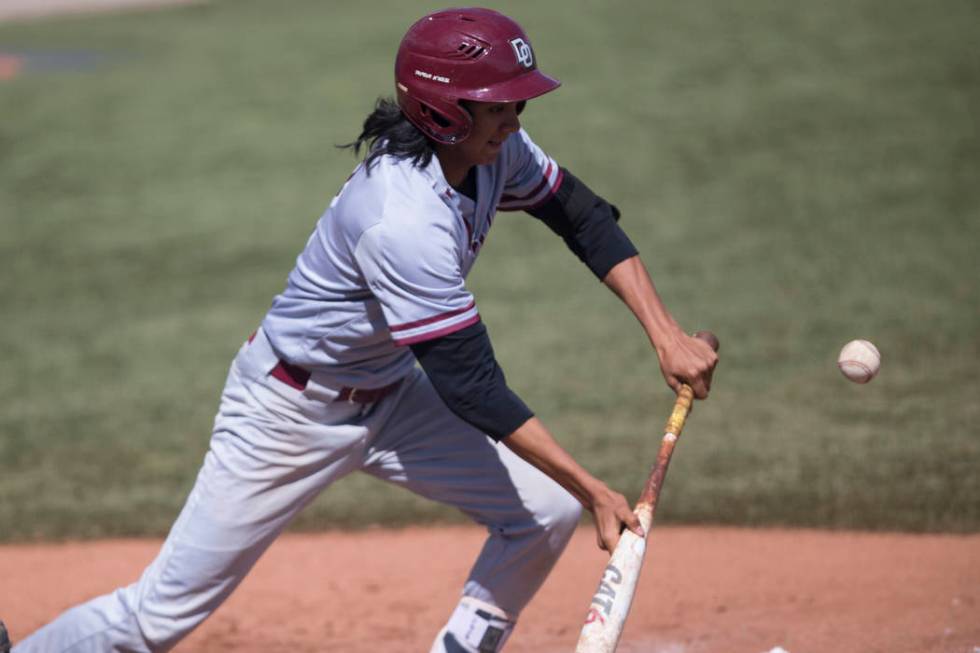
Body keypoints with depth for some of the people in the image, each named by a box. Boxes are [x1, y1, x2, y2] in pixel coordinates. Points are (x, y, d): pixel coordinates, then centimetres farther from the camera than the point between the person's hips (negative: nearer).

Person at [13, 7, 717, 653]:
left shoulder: (494, 148, -11)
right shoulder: (403, 220, -35)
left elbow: (583, 215, 4)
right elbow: (469, 387, -33)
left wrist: (665, 331, -9)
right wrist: (593, 489, -30)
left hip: (389, 394, 8)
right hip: (293, 411, -8)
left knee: (547, 510, -2)